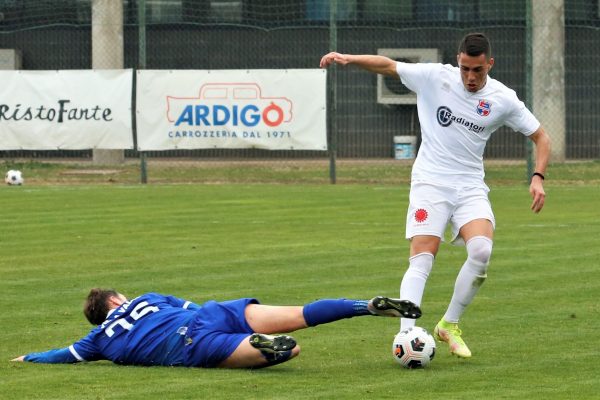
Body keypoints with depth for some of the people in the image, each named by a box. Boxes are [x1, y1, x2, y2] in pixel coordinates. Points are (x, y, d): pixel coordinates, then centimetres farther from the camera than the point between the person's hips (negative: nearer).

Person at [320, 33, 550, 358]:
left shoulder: (503, 99, -2)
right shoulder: (436, 77, -6)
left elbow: (540, 137, 7)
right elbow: (387, 65, 2)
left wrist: (538, 177, -7)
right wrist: (348, 59, -13)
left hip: (471, 188, 2)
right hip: (430, 183, -1)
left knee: (482, 250, -22)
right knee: (421, 260, -17)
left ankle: (449, 325, -3)